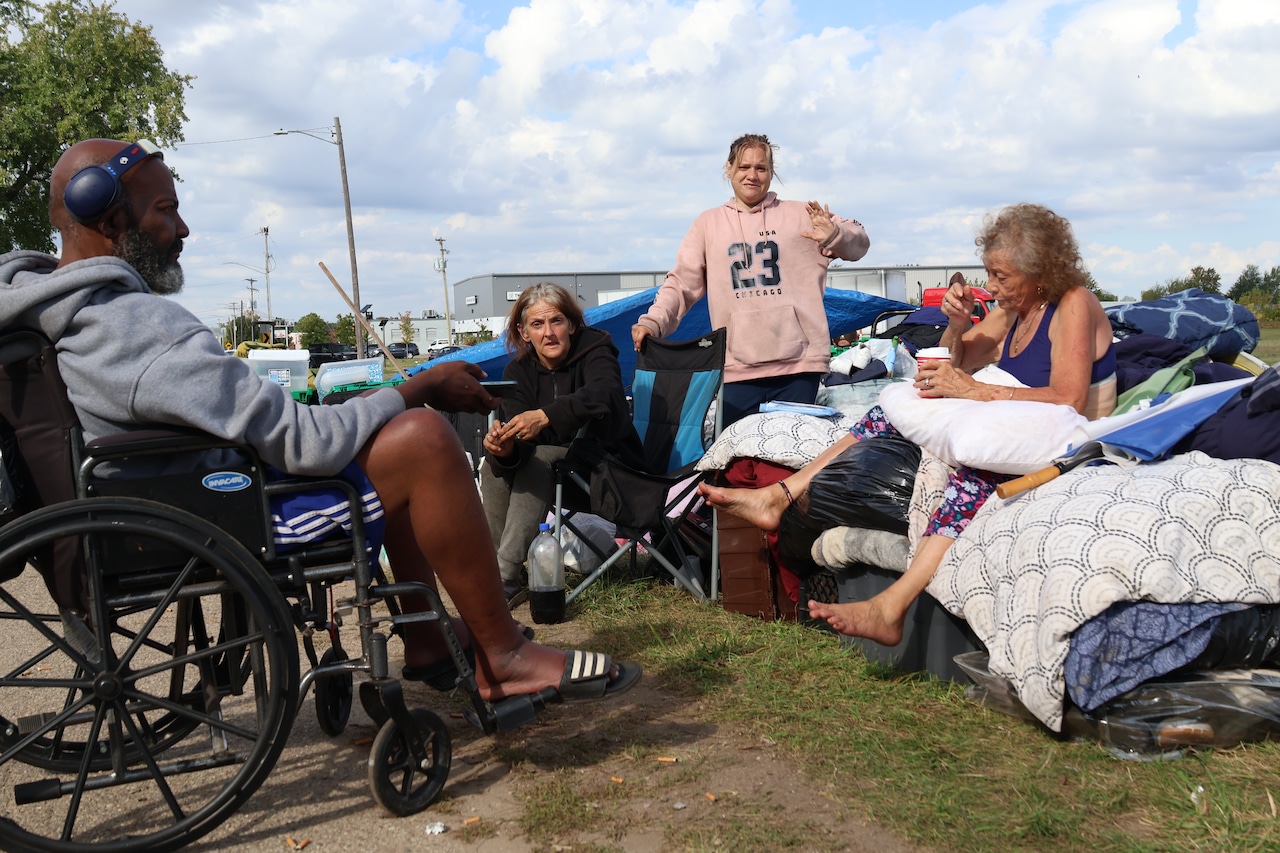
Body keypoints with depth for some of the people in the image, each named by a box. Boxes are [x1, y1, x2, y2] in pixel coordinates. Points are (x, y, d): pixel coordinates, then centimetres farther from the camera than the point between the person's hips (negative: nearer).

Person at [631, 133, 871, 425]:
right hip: (737, 369, 1)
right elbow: (681, 283, 10)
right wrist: (652, 321, -6)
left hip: (798, 364, 0)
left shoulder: (801, 215, 11)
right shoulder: (708, 223, 14)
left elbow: (858, 244, 12)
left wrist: (834, 235, -10)